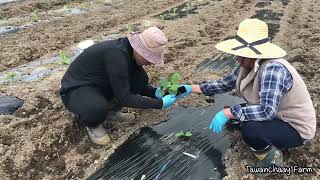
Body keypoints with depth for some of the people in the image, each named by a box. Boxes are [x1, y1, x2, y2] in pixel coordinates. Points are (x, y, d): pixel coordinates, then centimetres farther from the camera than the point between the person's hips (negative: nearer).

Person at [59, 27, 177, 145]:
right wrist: (160, 104, -26)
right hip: (76, 88, -7)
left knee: (141, 80, -9)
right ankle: (92, 124, -3)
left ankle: (111, 111, 7)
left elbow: (138, 85, 6)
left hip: (101, 84, 8)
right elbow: (124, 97, -30)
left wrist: (156, 92, -11)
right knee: (97, 108, -40)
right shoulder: (116, 54, -34)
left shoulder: (131, 51, -9)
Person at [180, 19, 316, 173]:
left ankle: (271, 160, 1)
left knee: (249, 129, -31)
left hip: (295, 128, -8)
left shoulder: (273, 69, -34)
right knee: (234, 112, 5)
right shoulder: (248, 66, -8)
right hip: (277, 117, 9)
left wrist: (227, 113, -35)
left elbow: (266, 111, -41)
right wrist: (192, 89, -1)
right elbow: (224, 83, 1)